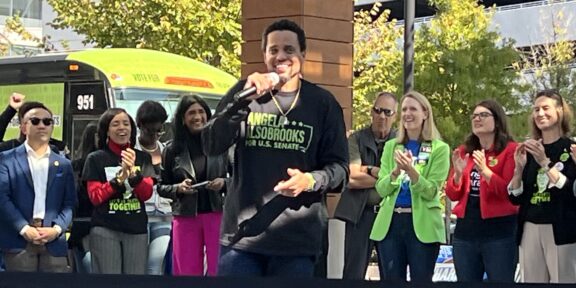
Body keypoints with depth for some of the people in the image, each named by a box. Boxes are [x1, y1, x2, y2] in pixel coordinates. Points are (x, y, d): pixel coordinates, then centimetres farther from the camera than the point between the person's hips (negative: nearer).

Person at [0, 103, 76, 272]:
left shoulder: (63, 164, 16)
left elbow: (70, 203, 10)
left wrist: (57, 228, -8)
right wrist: (24, 228, -13)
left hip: (54, 241, 2)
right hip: (19, 240, -2)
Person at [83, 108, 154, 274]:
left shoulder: (142, 158, 8)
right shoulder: (96, 159, 2)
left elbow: (146, 193, 1)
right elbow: (95, 197, -3)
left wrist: (133, 173, -18)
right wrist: (120, 178, -17)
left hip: (137, 229, 2)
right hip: (105, 230, -2)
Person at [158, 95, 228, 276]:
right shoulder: (173, 150, 3)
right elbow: (161, 187, 9)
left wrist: (224, 183, -11)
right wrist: (178, 188, -10)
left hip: (216, 215, -1)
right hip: (185, 218, 1)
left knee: (218, 269, 0)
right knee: (187, 271, 5)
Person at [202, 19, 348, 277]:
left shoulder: (322, 103, 5)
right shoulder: (245, 92, 8)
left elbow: (339, 168, 5)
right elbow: (211, 146, -4)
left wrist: (311, 180, -17)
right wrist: (244, 99, -16)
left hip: (297, 240, 0)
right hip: (241, 235, 1)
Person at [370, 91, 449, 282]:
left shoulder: (439, 148, 1)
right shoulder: (391, 146, 12)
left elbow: (431, 192, -7)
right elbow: (381, 189, 5)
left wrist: (410, 170, -22)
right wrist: (396, 171, -15)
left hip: (423, 225, -3)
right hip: (390, 223, 3)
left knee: (421, 280, 1)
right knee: (391, 280, 5)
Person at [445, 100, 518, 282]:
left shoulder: (511, 150, -3)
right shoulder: (464, 151, 13)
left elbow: (511, 192, -12)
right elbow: (452, 195, 11)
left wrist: (485, 170, -22)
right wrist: (458, 174, -7)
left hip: (499, 232, -5)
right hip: (466, 230, 5)